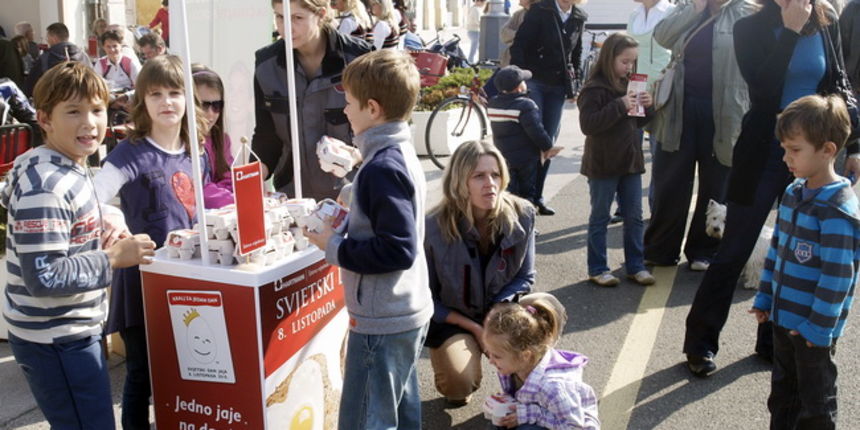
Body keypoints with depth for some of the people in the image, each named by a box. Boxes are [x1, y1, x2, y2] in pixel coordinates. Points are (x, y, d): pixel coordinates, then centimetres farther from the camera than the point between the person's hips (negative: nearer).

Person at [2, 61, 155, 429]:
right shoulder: (45, 186, -23)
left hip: (72, 332, 10)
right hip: (56, 342, -10)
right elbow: (44, 277, -28)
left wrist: (104, 242, 2)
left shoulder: (72, 169, 8)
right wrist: (112, 258, -22)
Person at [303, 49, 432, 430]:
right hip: (409, 312, 10)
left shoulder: (382, 168, -22)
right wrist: (347, 221, 7)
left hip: (381, 321, -10)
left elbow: (397, 250, -26)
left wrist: (335, 248, -17)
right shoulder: (402, 154, 8)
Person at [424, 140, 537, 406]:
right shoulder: (434, 227, -22)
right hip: (451, 318, -3)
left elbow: (525, 277, -1)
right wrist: (475, 328, -16)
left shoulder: (521, 216, -14)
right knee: (461, 382, -26)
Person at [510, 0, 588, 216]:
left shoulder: (579, 18, 9)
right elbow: (519, 45, -10)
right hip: (534, 81, -5)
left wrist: (573, 84, 14)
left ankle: (537, 196, 14)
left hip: (557, 87, 5)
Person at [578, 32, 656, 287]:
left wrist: (647, 107, -2)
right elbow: (588, 124, -22)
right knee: (600, 218, 4)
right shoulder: (595, 89, -12)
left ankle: (635, 266, 21)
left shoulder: (630, 85, 11)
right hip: (603, 164, -7)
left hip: (630, 161, 7)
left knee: (634, 217, 11)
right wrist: (620, 106, -27)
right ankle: (597, 269, 13)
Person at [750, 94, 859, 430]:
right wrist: (765, 298, 14)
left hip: (814, 329, -8)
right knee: (782, 392, 21)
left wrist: (819, 328, -18)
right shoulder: (793, 194, 4)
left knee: (815, 402, 9)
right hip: (783, 317, 8)